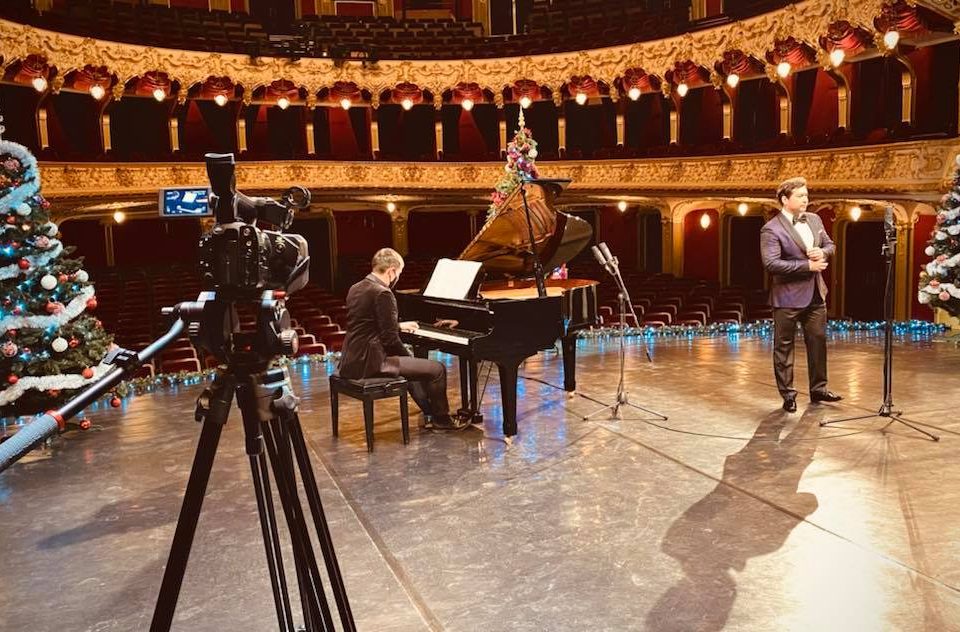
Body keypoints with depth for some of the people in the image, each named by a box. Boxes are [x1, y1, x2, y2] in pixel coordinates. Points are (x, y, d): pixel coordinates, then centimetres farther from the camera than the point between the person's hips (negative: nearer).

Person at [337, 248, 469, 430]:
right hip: (369, 363, -10)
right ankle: (441, 419, 18)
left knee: (411, 364, 32)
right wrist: (409, 357, 0)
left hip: (351, 361, 10)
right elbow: (390, 339, -18)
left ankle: (430, 414, 34)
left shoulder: (356, 289, 10)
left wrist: (399, 326, 33)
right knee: (437, 369, -1)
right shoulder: (383, 293, -18)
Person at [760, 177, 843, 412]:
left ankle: (818, 389, 27)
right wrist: (808, 265, -22)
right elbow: (771, 263, -24)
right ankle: (788, 394, 13)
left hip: (816, 294, 7)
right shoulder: (771, 229, -15)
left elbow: (830, 245, 17)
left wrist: (822, 253, -8)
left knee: (818, 341, 14)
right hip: (788, 297, -7)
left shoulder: (814, 219, 8)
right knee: (784, 346, 3)